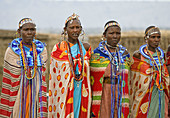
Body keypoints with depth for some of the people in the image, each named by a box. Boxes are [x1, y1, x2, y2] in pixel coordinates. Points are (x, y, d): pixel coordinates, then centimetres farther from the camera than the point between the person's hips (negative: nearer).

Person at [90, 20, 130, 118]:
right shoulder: (97, 54, -3)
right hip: (103, 96, -3)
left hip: (120, 95, 3)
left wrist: (126, 106, 8)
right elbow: (93, 82, -4)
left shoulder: (124, 54, 9)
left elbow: (127, 80, 12)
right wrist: (94, 106, -8)